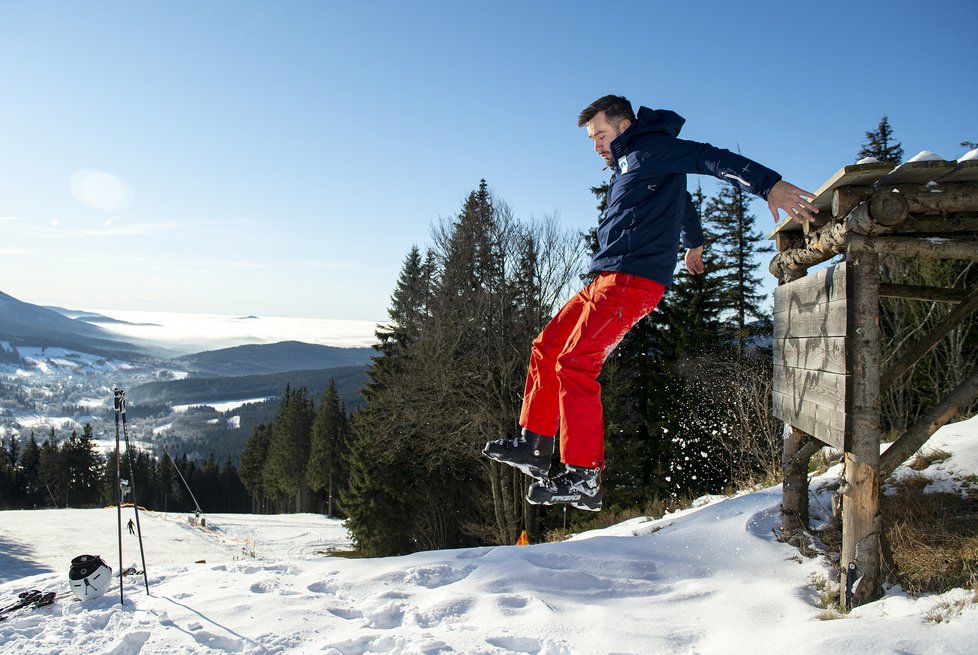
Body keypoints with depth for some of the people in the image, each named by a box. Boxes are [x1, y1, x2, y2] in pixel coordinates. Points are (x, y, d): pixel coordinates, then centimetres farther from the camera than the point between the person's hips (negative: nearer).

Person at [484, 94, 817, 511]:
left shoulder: (651, 148, -1)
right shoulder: (629, 166, 29)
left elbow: (710, 158, -16)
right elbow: (679, 200, 43)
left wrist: (769, 184, -32)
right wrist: (693, 243, 59)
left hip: (634, 279, -10)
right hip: (606, 280, 11)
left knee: (575, 362, -19)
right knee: (546, 348, 8)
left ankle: (583, 478, -18)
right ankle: (535, 446, 13)